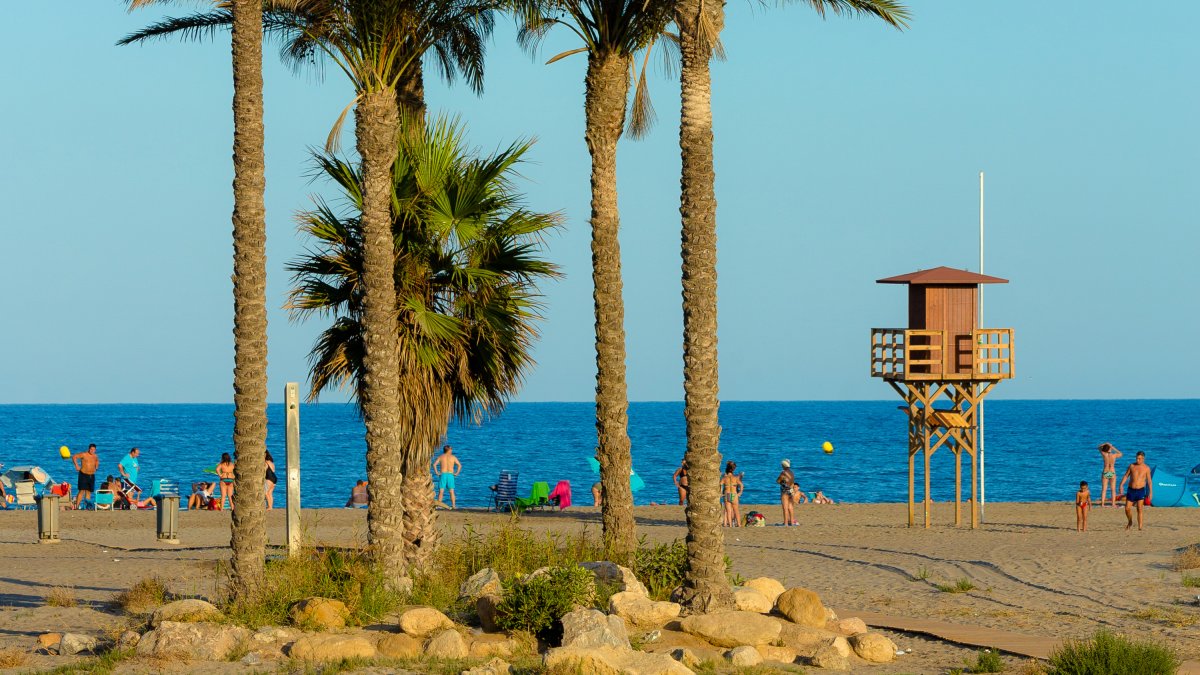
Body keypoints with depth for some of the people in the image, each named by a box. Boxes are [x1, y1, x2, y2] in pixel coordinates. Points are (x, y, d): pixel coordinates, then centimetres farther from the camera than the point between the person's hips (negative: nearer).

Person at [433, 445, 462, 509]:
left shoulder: (441, 457, 6)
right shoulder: (453, 457, 6)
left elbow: (434, 464, -7)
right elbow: (460, 465, 0)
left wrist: (436, 472, -3)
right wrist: (456, 473, 3)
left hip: (442, 475, 0)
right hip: (450, 475, 0)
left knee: (441, 491, 0)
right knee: (451, 491, 6)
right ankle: (453, 505, 2)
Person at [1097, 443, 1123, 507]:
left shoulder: (1104, 455, -10)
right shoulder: (1114, 455, -11)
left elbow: (1100, 447, 8)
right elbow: (1120, 454, 12)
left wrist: (1106, 444, 5)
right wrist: (1113, 448, 10)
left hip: (1105, 473, 1)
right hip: (1112, 473, -1)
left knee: (1103, 489, 7)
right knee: (1113, 490, 7)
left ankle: (1102, 504, 3)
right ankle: (1113, 504, 5)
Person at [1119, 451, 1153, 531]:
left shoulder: (1146, 468, 1)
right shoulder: (1132, 466, 5)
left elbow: (1149, 481, 4)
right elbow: (1126, 476, 4)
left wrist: (1151, 492, -1)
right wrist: (1121, 484, -10)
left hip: (1140, 490, -2)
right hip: (1131, 490, 2)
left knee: (1139, 509, -11)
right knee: (1127, 508, 1)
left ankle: (1140, 527, -9)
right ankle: (1130, 522, 27)